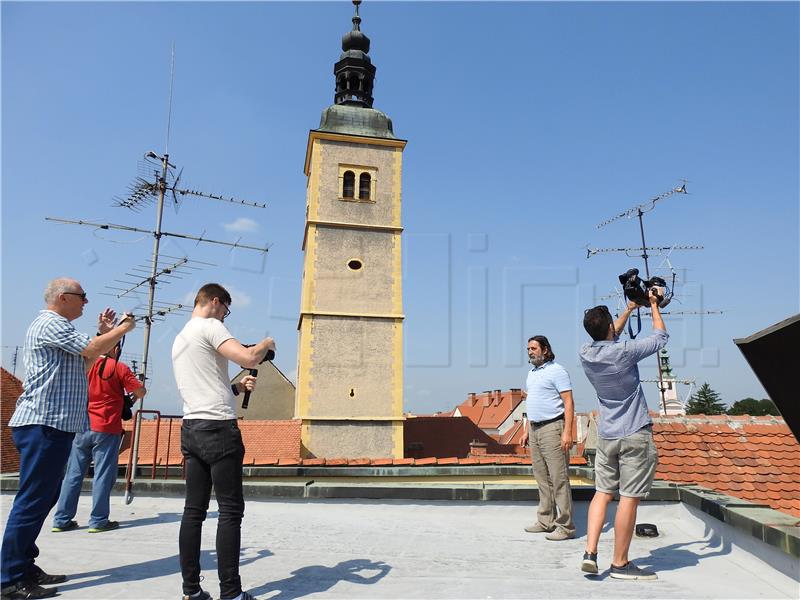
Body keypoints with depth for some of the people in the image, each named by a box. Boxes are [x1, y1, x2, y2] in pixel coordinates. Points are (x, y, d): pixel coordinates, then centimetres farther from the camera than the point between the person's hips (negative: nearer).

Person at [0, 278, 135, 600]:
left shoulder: (55, 326, 23)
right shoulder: (50, 323, -10)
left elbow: (83, 363, 24)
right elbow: (92, 350, -18)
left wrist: (104, 332, 17)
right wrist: (122, 329, -3)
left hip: (51, 424, 11)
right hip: (45, 424, -11)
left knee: (43, 498, 13)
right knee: (33, 501, -7)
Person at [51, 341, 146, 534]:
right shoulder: (119, 368, -7)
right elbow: (141, 391, -6)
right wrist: (133, 397, 16)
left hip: (81, 427, 5)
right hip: (106, 430, -5)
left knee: (73, 474, 11)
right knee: (103, 475, 2)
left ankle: (62, 520, 15)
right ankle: (98, 521, 5)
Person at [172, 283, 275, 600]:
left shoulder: (180, 338, 21)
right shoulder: (210, 326, -8)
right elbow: (249, 358, -21)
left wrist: (236, 386, 16)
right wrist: (267, 344, -1)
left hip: (191, 429, 9)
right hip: (218, 429, -9)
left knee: (194, 510, 9)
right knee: (231, 510, -4)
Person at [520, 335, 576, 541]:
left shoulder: (557, 371, -8)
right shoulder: (532, 373, 17)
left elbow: (568, 402, -13)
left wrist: (567, 432, -21)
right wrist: (526, 430, 19)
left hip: (552, 428, -8)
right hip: (535, 430, 8)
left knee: (559, 478, -5)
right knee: (542, 478, 13)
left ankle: (565, 526, 2)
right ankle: (545, 521, 22)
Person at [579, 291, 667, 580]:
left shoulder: (586, 354, 0)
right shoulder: (624, 352, -18)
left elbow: (608, 340, 23)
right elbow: (661, 337, -1)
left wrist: (629, 309, 27)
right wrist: (654, 305, 14)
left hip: (606, 434, 6)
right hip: (635, 435, -6)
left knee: (603, 492, 12)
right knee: (629, 498, 1)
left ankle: (590, 552, 6)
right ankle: (620, 563, 9)